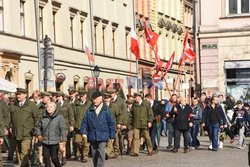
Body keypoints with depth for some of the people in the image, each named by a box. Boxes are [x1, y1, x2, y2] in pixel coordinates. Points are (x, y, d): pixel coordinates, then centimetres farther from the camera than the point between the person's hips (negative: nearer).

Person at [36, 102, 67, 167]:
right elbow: (39, 127, 18)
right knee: (46, 158, 6)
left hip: (55, 142, -4)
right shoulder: (43, 117, 9)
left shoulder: (59, 117, -3)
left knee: (54, 157, -3)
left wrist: (64, 139, -12)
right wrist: (39, 134, 1)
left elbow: (63, 129, -5)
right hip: (45, 142, 4)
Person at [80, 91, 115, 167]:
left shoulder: (106, 110, -2)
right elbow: (84, 122, 7)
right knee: (94, 154, 11)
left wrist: (112, 135, 2)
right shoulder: (89, 110, 4)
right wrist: (83, 132, -6)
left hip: (102, 136, -3)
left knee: (101, 153, -12)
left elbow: (111, 123, 2)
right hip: (92, 136, 3)